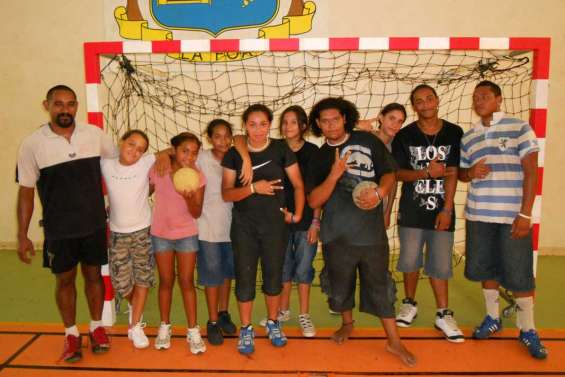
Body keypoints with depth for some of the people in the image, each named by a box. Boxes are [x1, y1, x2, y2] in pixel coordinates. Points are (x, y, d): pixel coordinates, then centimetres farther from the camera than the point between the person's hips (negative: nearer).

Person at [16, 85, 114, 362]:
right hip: (59, 229, -1)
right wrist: (22, 235, -3)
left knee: (93, 275, 13)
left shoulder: (94, 134, -6)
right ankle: (71, 334, 30)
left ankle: (96, 327, 32)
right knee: (64, 280, 11)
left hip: (95, 224, 1)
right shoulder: (32, 144, -9)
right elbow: (26, 191, -3)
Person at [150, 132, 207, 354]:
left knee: (186, 282, 3)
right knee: (166, 281, 11)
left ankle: (193, 331, 14)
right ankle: (164, 327, 27)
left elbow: (197, 213, -14)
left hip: (187, 234, -1)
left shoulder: (198, 176, -13)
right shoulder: (158, 170, -12)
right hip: (160, 234, 1)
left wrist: (189, 198, -32)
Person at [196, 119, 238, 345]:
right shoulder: (201, 159, -10)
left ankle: (224, 313, 34)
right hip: (208, 227, -4)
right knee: (212, 274, 6)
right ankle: (212, 321, 20)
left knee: (227, 272, 16)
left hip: (231, 225, 4)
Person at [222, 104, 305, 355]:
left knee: (274, 275, 12)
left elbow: (298, 185, 2)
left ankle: (273, 323, 32)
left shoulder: (281, 149, -5)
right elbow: (226, 193, -6)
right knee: (245, 278, 4)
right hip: (244, 226, 0)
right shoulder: (234, 154, -3)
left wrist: (297, 214, -5)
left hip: (275, 224, 0)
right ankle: (246, 329, 22)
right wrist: (254, 188, -20)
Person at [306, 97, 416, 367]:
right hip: (337, 234, 2)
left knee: (380, 285, 5)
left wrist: (379, 193, -19)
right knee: (340, 283, 15)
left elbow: (389, 173, 2)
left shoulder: (368, 141, 0)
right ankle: (347, 324, 41)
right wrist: (335, 174, -19)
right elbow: (314, 201, -4)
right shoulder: (319, 158, 4)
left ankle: (394, 341, 18)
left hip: (372, 230, -2)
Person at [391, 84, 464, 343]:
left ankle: (443, 314, 16)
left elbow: (452, 173, -5)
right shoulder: (404, 136, -1)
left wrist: (447, 209, -10)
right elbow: (397, 173, -2)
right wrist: (426, 172, -17)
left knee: (440, 264, 3)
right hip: (412, 210, 1)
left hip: (441, 210, 0)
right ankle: (410, 304, 30)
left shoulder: (454, 133, -2)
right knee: (410, 261, 9)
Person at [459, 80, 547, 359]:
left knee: (520, 273, 2)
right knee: (486, 268, 13)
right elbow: (461, 173, 17)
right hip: (478, 214, 4)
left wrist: (525, 214, -13)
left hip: (513, 215, -4)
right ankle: (492, 318, 31)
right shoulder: (468, 137, 9)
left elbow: (531, 172, -7)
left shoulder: (519, 128, -3)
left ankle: (527, 330, 19)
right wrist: (471, 172, -8)